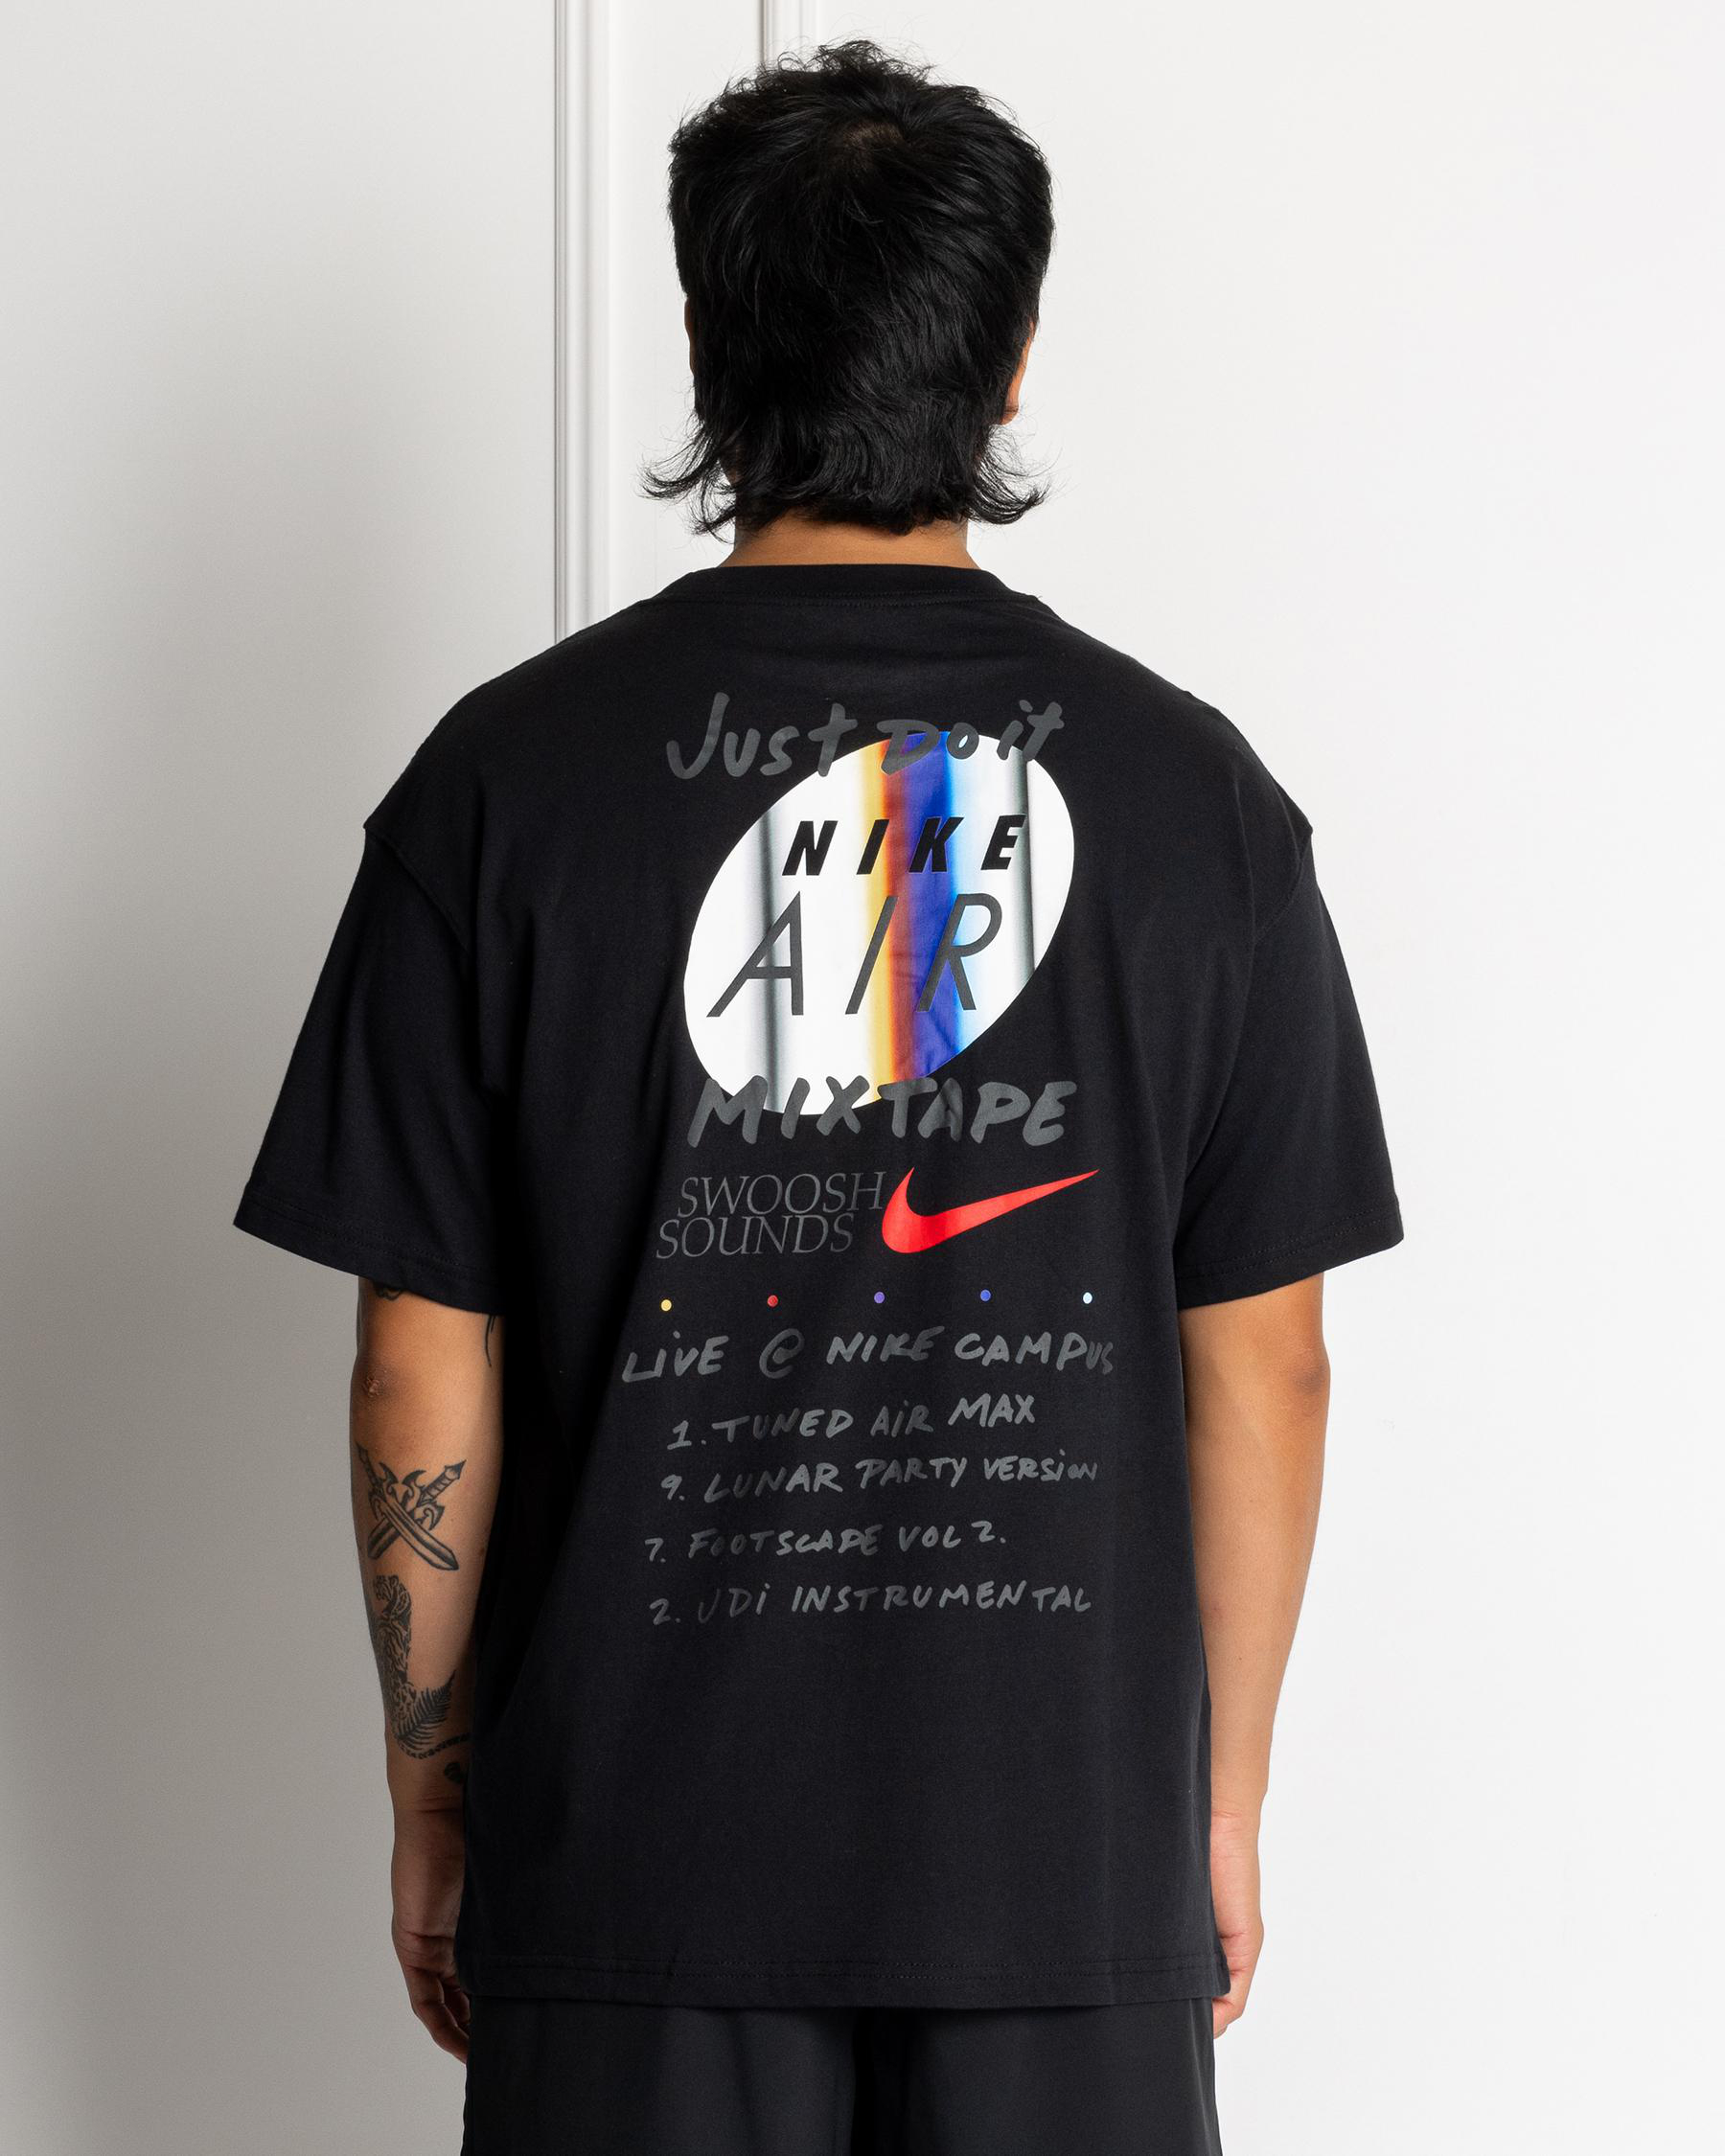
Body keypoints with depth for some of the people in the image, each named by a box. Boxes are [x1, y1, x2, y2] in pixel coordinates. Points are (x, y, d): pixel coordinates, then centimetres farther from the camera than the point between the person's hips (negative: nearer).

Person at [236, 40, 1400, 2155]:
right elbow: (1261, 1370, 0)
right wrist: (1223, 1796, 11)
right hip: (1067, 1829, 1)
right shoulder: (1190, 792, -3)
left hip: (638, 1842, 0)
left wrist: (430, 1796, 8)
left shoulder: (510, 775, -6)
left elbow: (424, 1383, -4)